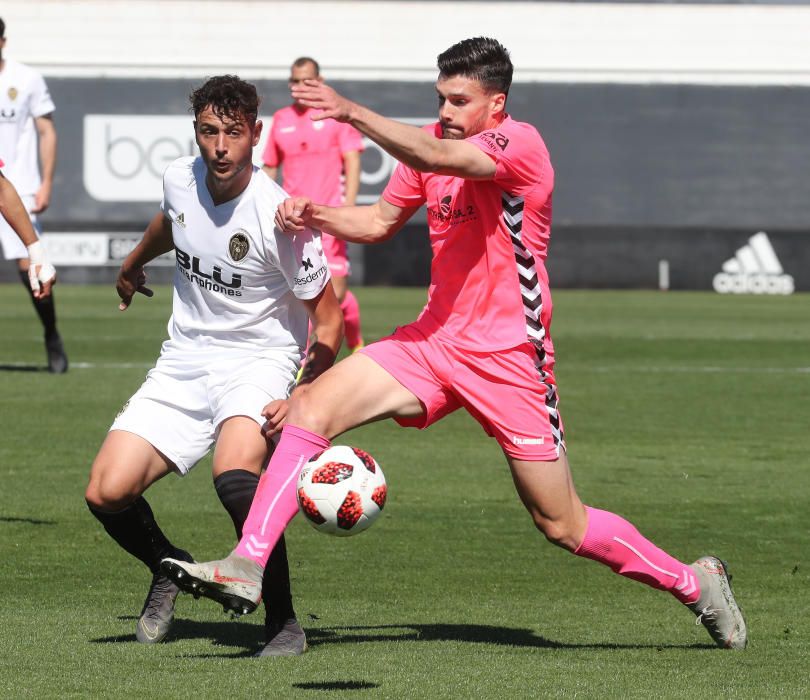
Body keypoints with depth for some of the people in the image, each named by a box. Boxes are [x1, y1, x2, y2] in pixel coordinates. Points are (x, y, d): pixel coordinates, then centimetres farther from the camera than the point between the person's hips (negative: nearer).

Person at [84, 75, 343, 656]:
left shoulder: (279, 216, -20)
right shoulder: (180, 180, -3)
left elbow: (328, 315, -12)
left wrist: (304, 399, -26)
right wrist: (133, 264, 44)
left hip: (259, 363, -5)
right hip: (183, 363, 5)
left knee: (235, 475, -35)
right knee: (107, 493, -10)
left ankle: (284, 623, -17)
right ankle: (169, 569, 24)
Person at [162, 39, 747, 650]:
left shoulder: (519, 143, -15)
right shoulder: (433, 142, 7)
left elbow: (440, 158, -34)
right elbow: (380, 221, 19)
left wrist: (353, 113, -43)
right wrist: (317, 216, 0)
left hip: (509, 358, -6)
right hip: (434, 341, 6)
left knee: (562, 524, 0)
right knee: (312, 406, -13)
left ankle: (694, 582, 21)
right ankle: (247, 567, -15)